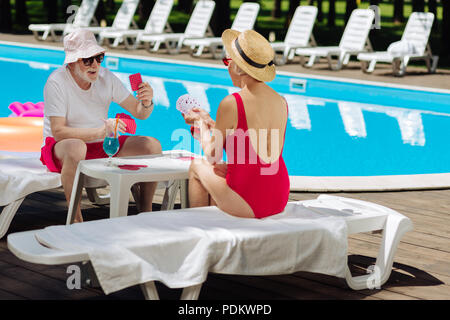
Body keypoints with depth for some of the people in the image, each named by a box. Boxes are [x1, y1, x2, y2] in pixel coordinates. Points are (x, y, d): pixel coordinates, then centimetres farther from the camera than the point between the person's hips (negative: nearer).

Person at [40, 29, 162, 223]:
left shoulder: (106, 77, -3)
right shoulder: (56, 83, -18)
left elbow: (139, 113, 1)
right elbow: (58, 132, -26)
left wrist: (147, 103, -24)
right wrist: (100, 131, -37)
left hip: (103, 147, 6)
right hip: (61, 150, -6)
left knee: (153, 145, -10)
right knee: (76, 147, -41)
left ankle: (145, 214, -6)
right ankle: (76, 221, -33)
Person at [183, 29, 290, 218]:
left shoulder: (231, 104, -18)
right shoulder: (281, 102, 2)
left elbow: (212, 156, -7)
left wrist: (202, 123, 12)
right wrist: (210, 123, 21)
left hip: (247, 204, -6)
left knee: (197, 167, 22)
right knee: (219, 169, 32)